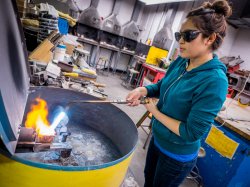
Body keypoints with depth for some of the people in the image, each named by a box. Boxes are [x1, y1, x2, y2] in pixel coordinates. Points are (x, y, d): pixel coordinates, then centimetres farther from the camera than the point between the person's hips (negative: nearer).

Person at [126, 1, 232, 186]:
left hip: (178, 155, -6)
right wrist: (143, 91, -13)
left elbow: (191, 133, -28)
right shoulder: (180, 62, -9)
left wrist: (155, 112, -20)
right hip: (157, 139, 6)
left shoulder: (214, 81, -30)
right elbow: (162, 86, 7)